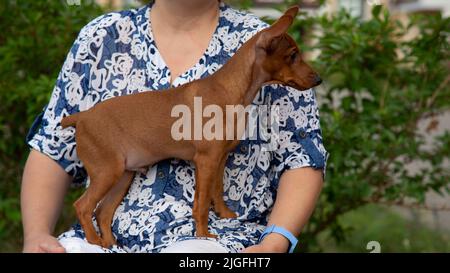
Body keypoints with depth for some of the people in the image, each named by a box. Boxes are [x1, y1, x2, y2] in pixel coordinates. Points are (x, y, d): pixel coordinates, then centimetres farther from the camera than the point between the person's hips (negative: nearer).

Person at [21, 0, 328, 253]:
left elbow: (303, 159, 4)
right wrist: (36, 234, -5)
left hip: (218, 235, -2)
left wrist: (274, 243, -14)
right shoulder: (102, 38, 13)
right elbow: (52, 150, 12)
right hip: (105, 236, 3)